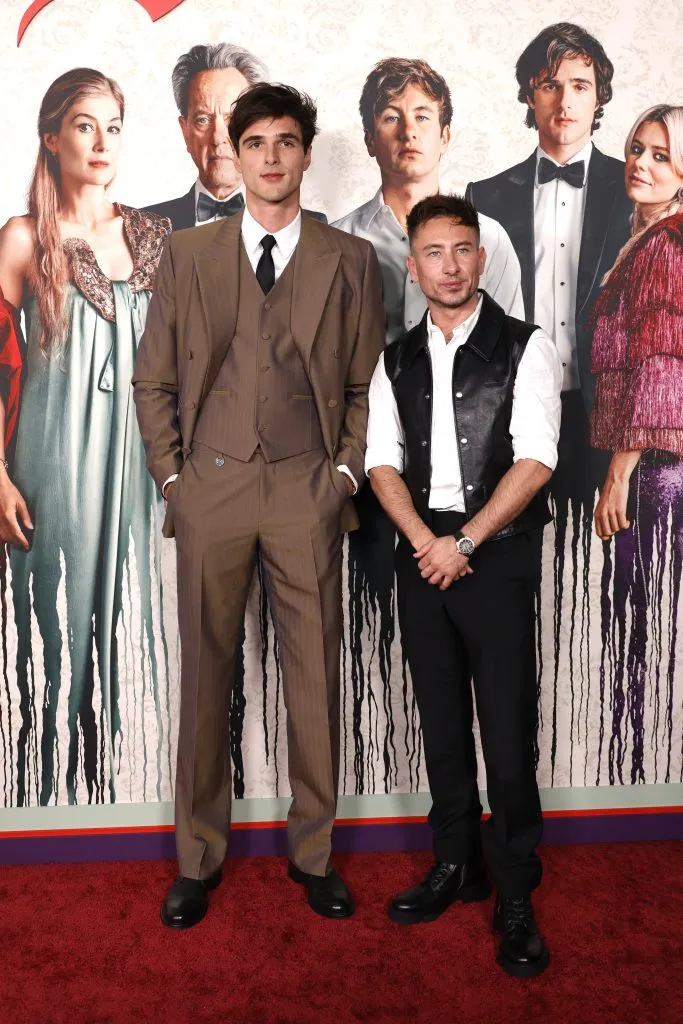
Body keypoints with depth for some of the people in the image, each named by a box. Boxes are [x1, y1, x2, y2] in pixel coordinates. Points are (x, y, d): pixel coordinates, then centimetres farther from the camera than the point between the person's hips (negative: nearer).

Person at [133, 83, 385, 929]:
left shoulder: (350, 261, 8)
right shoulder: (185, 256, 9)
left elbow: (367, 385, 9)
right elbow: (152, 382, 9)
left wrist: (347, 474, -1)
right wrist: (171, 477, 2)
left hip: (309, 493, 0)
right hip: (209, 489, 1)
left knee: (314, 676, 5)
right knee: (204, 676, 6)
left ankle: (313, 850, 23)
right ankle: (198, 857, 22)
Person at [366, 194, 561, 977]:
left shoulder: (525, 348, -1)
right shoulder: (396, 361, 11)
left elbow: (534, 459, -10)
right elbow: (382, 462, 5)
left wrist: (465, 542, -15)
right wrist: (424, 540, -11)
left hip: (497, 551, -4)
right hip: (422, 552, 4)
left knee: (507, 728, -2)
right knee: (441, 723, 12)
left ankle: (515, 897, 12)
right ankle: (455, 867, 27)